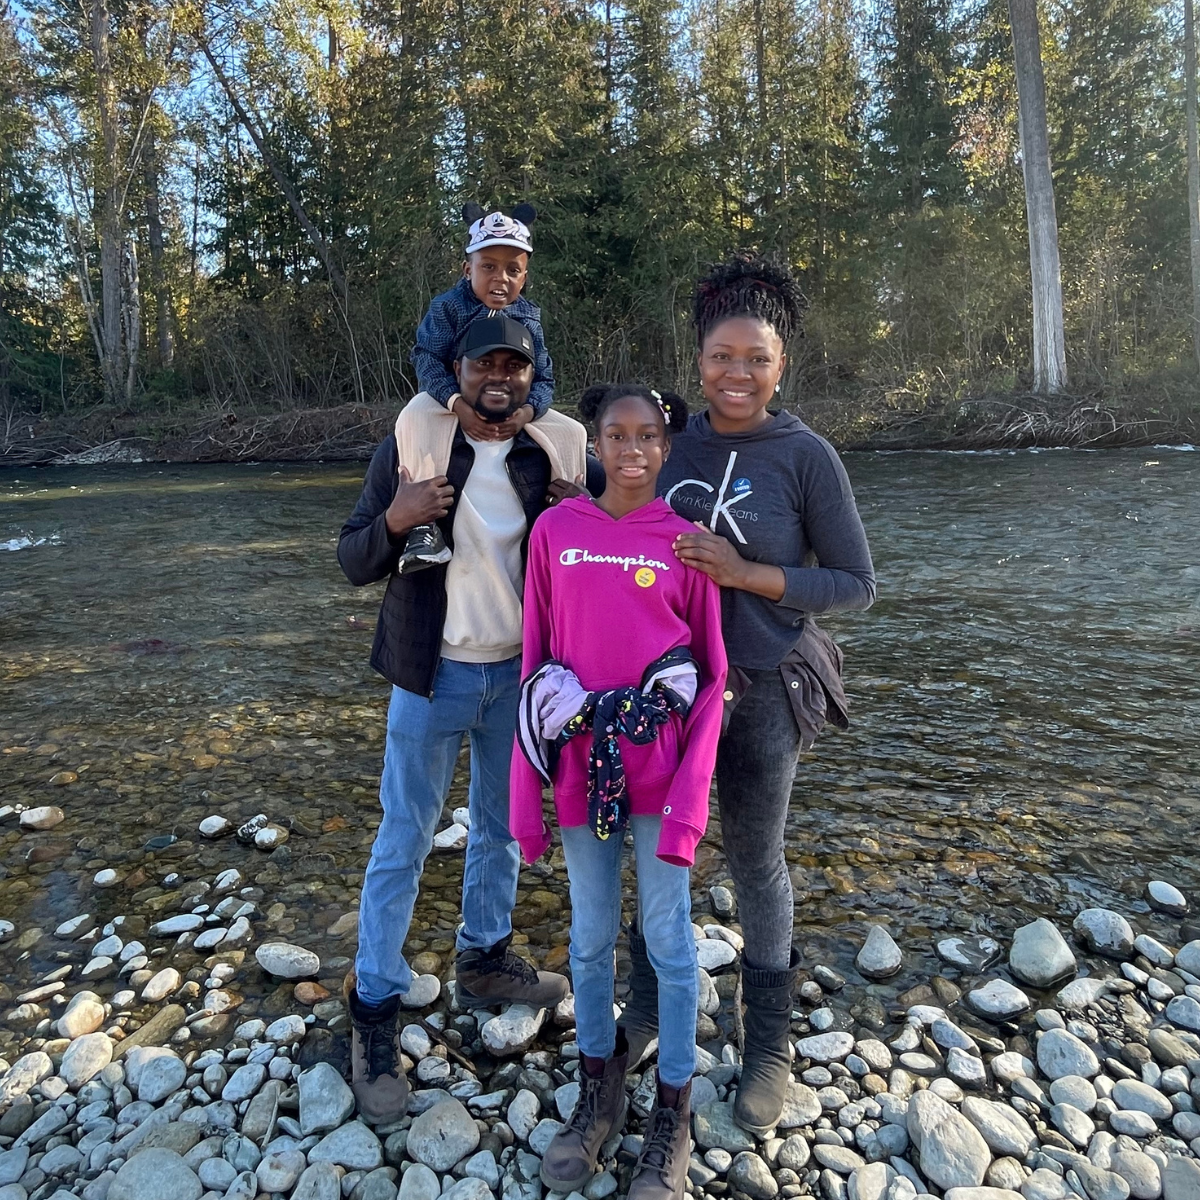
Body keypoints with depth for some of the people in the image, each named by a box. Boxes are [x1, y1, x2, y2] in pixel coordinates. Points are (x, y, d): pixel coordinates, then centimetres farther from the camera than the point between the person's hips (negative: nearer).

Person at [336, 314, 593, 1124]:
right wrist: (394, 519, -25)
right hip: (432, 675, -3)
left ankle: (484, 961, 41)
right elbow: (354, 563, -4)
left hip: (520, 673, 3)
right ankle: (376, 1012, 22)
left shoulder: (560, 450, -2)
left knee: (502, 827, 19)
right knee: (403, 841, 6)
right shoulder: (413, 441, -7)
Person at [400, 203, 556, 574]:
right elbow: (428, 361, -20)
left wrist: (527, 411, -30)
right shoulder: (447, 307, -10)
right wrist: (459, 405, -39)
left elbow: (544, 379, -6)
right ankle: (424, 522, -33)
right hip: (451, 405, -3)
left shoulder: (530, 317, -2)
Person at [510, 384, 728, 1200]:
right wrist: (528, 789, 0)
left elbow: (713, 674, -2)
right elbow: (533, 660, 1)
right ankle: (600, 1092, 39)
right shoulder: (555, 531, -1)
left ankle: (674, 1110, 32)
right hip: (579, 760, 2)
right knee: (591, 935, 16)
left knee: (668, 939, 11)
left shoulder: (685, 540, -4)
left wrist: (690, 793, -10)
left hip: (658, 761, -1)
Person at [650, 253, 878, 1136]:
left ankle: (770, 1045, 37)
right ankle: (649, 1006, 43)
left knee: (757, 865, 13)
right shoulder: (675, 444, -2)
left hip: (763, 692, -3)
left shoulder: (807, 456, -10)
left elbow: (856, 585, -8)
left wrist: (749, 574, -21)